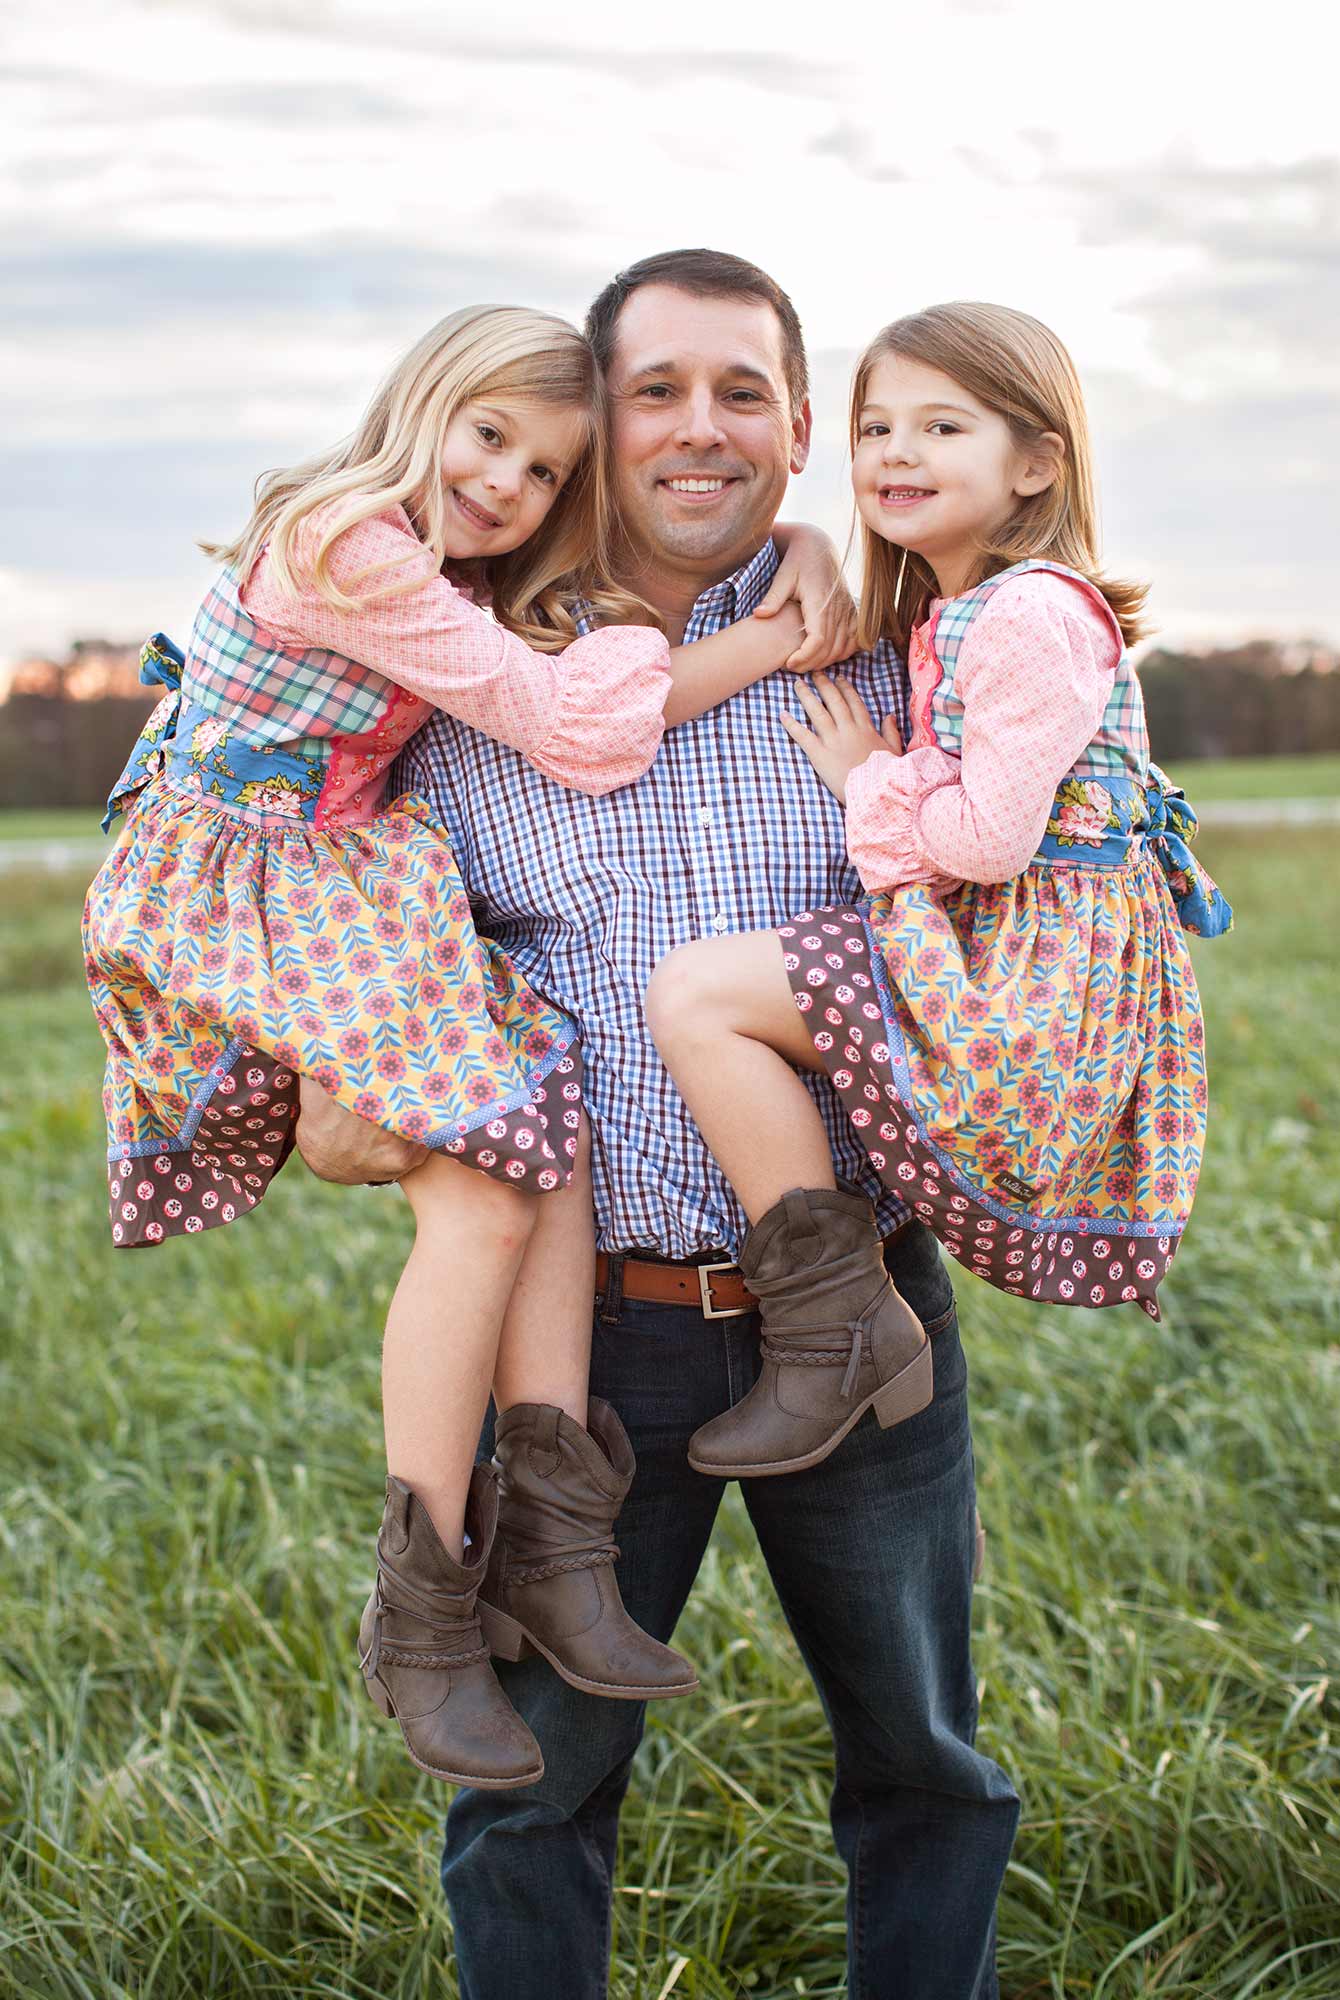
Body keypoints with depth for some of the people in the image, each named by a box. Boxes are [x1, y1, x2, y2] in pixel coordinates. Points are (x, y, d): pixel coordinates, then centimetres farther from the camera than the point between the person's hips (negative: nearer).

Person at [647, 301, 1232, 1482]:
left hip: (1031, 973, -11)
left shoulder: (1034, 612, -15)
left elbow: (989, 838, -21)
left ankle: (836, 1326, -16)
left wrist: (869, 781, -6)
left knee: (695, 996, -19)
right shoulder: (944, 616, 16)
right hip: (989, 961, 11)